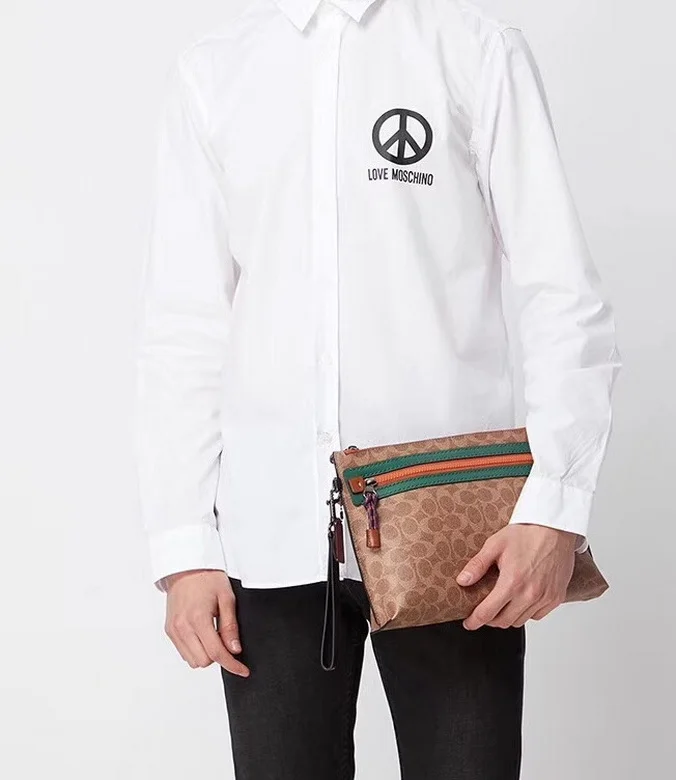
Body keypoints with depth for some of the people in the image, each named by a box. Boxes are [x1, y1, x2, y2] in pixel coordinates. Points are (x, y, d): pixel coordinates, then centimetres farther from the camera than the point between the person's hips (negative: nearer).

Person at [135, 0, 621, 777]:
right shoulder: (209, 73, 9)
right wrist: (183, 541, 0)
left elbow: (562, 295, -2)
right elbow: (183, 324, 7)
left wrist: (556, 506, -13)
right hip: (272, 532, 2)